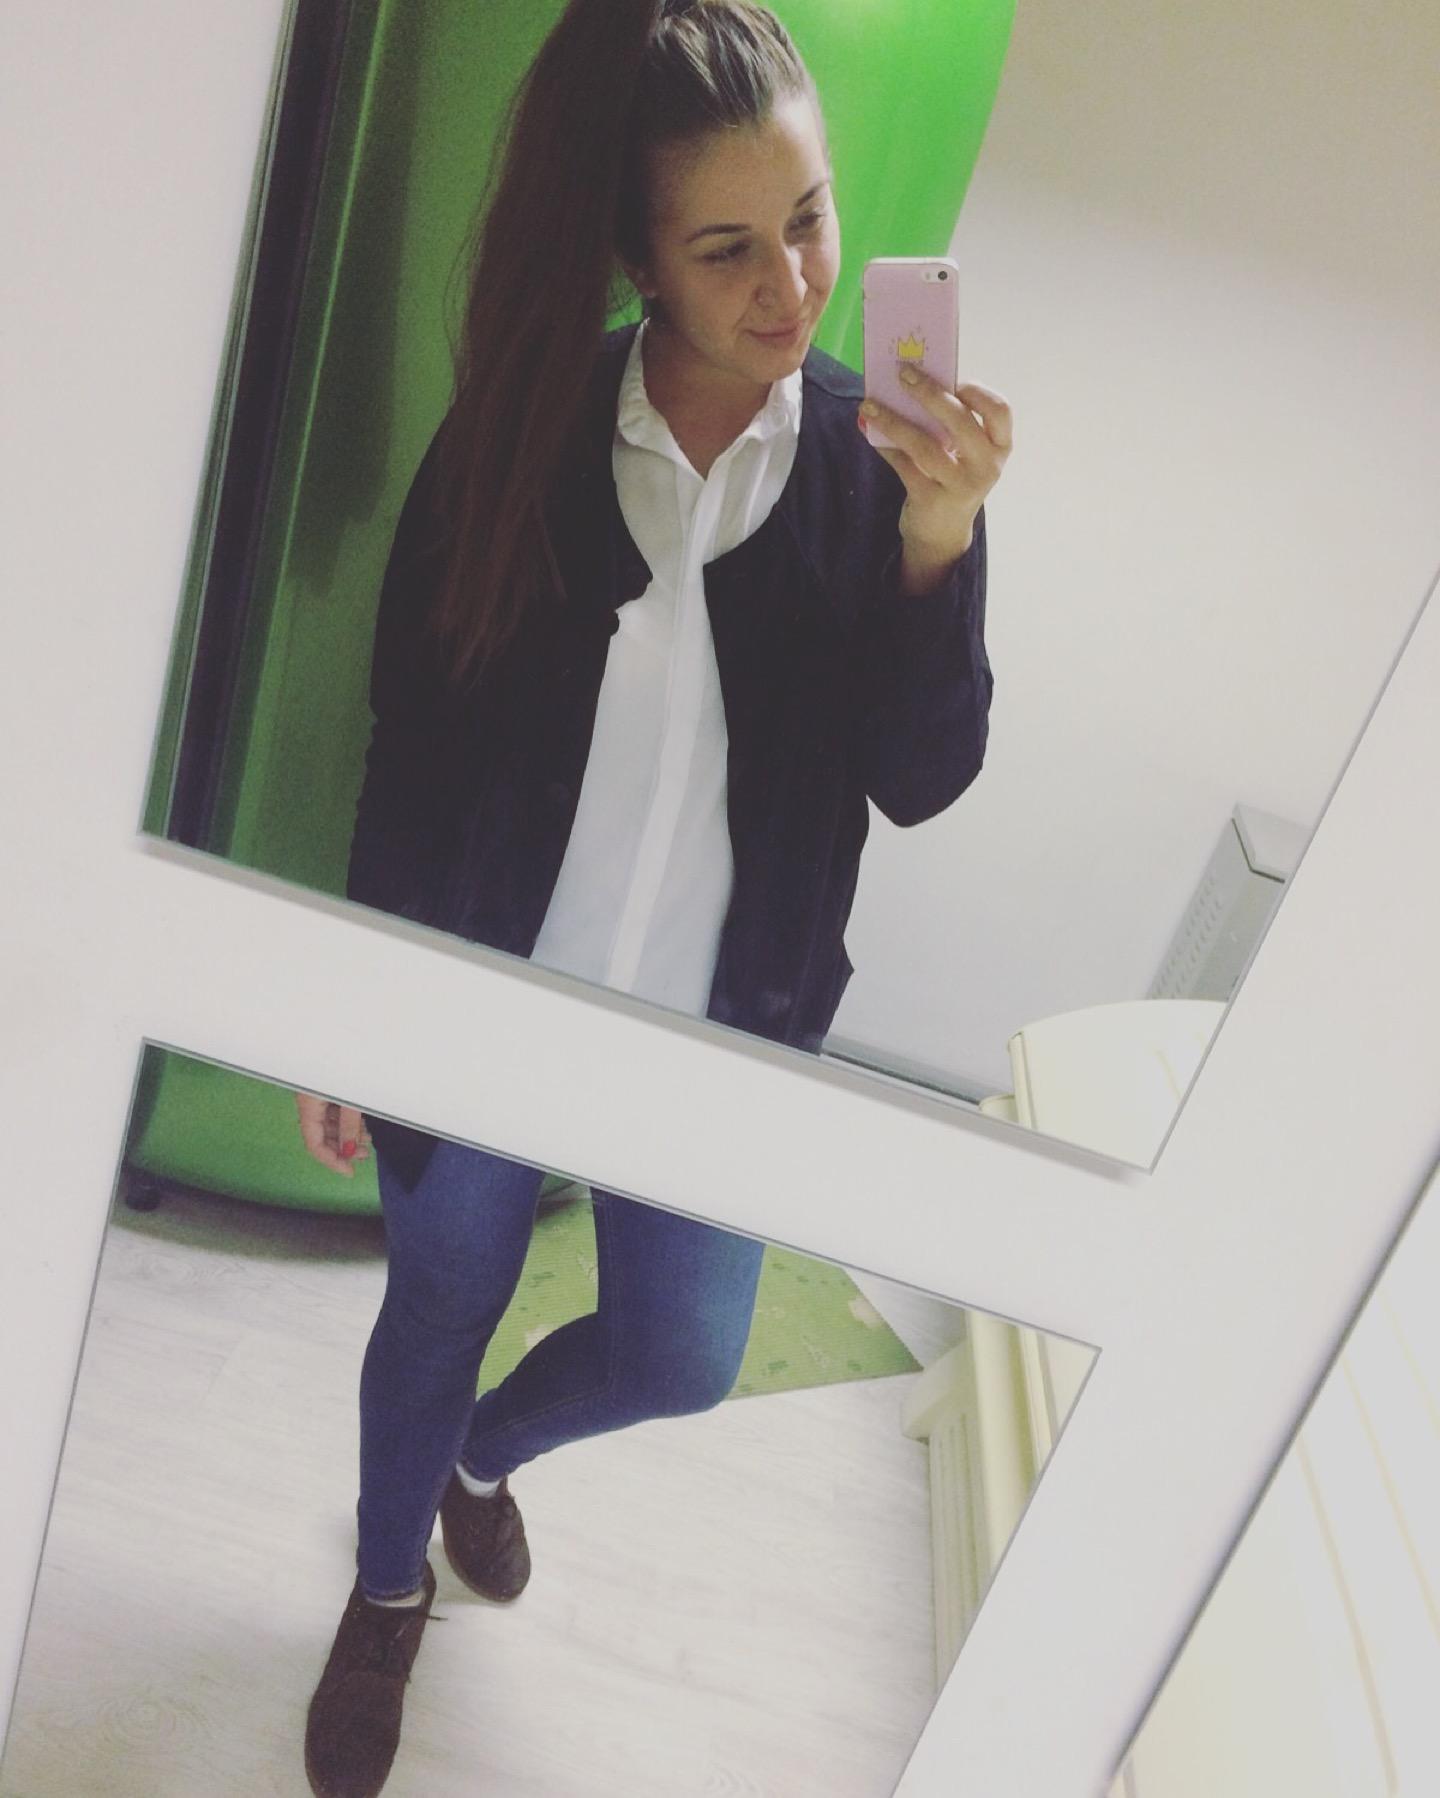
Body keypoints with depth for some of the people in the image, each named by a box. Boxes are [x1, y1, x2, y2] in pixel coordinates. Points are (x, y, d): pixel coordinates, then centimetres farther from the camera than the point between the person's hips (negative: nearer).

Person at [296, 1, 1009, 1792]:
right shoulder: (519, 428, -11)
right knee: (435, 1322, 18)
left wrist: (940, 536, -25)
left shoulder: (873, 460, -7)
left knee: (679, 1357, 16)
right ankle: (387, 1594, 52)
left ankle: (485, 1452, 53)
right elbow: (409, 748, -6)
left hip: (717, 1033, 2)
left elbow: (921, 779, -10)